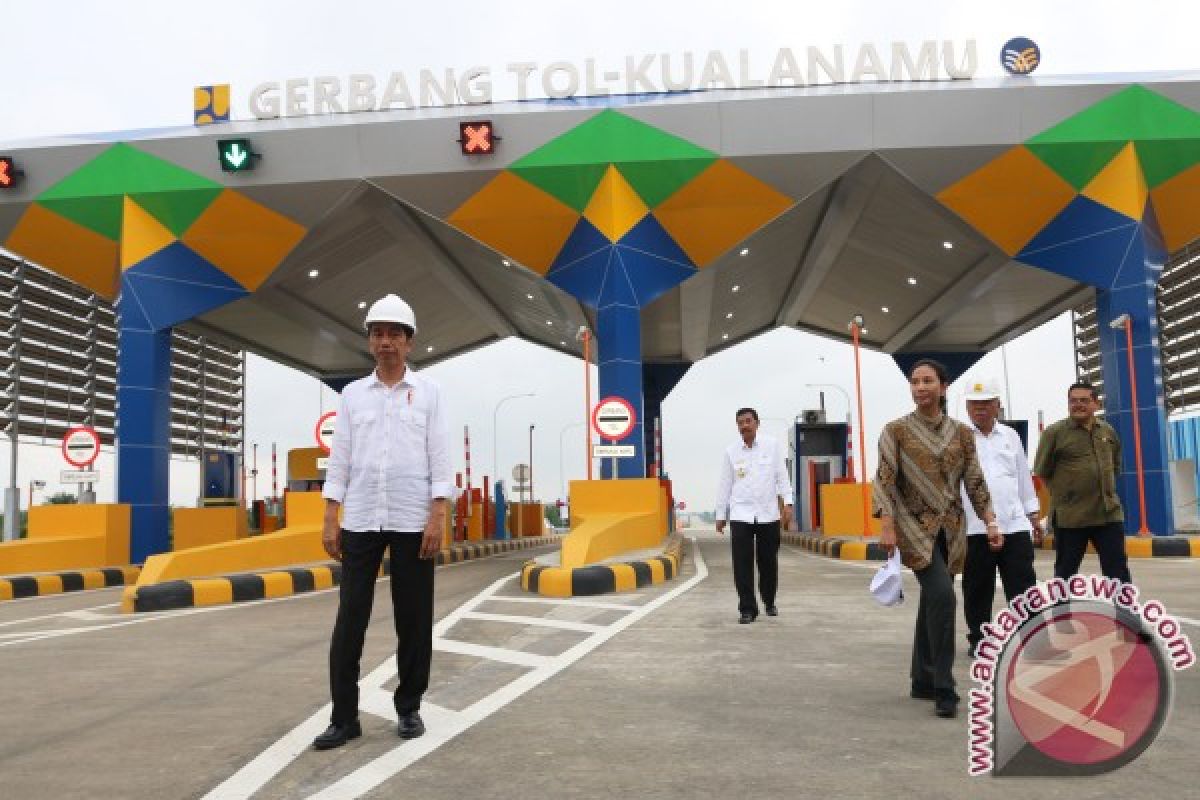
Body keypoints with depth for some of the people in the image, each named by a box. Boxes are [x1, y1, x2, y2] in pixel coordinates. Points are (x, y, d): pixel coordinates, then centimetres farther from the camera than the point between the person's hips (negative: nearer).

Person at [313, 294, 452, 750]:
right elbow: (340, 459, 8)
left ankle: (409, 708, 18)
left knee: (413, 618, 5)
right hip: (360, 521, 2)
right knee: (350, 619, 0)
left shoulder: (428, 392, 5)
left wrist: (438, 516, -10)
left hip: (412, 521, -1)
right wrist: (330, 520, 1)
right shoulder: (352, 394, 10)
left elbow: (440, 458, -1)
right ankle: (344, 717, 8)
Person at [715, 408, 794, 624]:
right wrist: (720, 515, 8)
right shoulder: (731, 452, 5)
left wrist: (787, 503, -7)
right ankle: (747, 609, 2)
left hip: (768, 514, 0)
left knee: (768, 562, 9)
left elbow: (782, 476, 3)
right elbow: (725, 484, 8)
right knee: (742, 564, -5)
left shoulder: (772, 446, 3)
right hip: (740, 515, 0)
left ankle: (769, 602, 31)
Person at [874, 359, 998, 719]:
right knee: (941, 596, -19)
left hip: (951, 527, 4)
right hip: (916, 526, -4)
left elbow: (975, 481, 9)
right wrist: (886, 527, -15)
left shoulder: (962, 433, 7)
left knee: (932, 602, 10)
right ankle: (943, 688, -11)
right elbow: (885, 481, -7)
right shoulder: (896, 430, -3)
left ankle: (923, 682, 23)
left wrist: (990, 520, 0)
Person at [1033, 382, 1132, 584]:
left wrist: (1106, 488, 15)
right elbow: (1042, 472, -1)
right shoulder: (1054, 432, -5)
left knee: (1118, 571, 7)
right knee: (1065, 573, 6)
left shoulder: (1108, 431, 9)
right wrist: (1063, 492, 3)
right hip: (1070, 517, -4)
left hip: (1109, 513, 4)